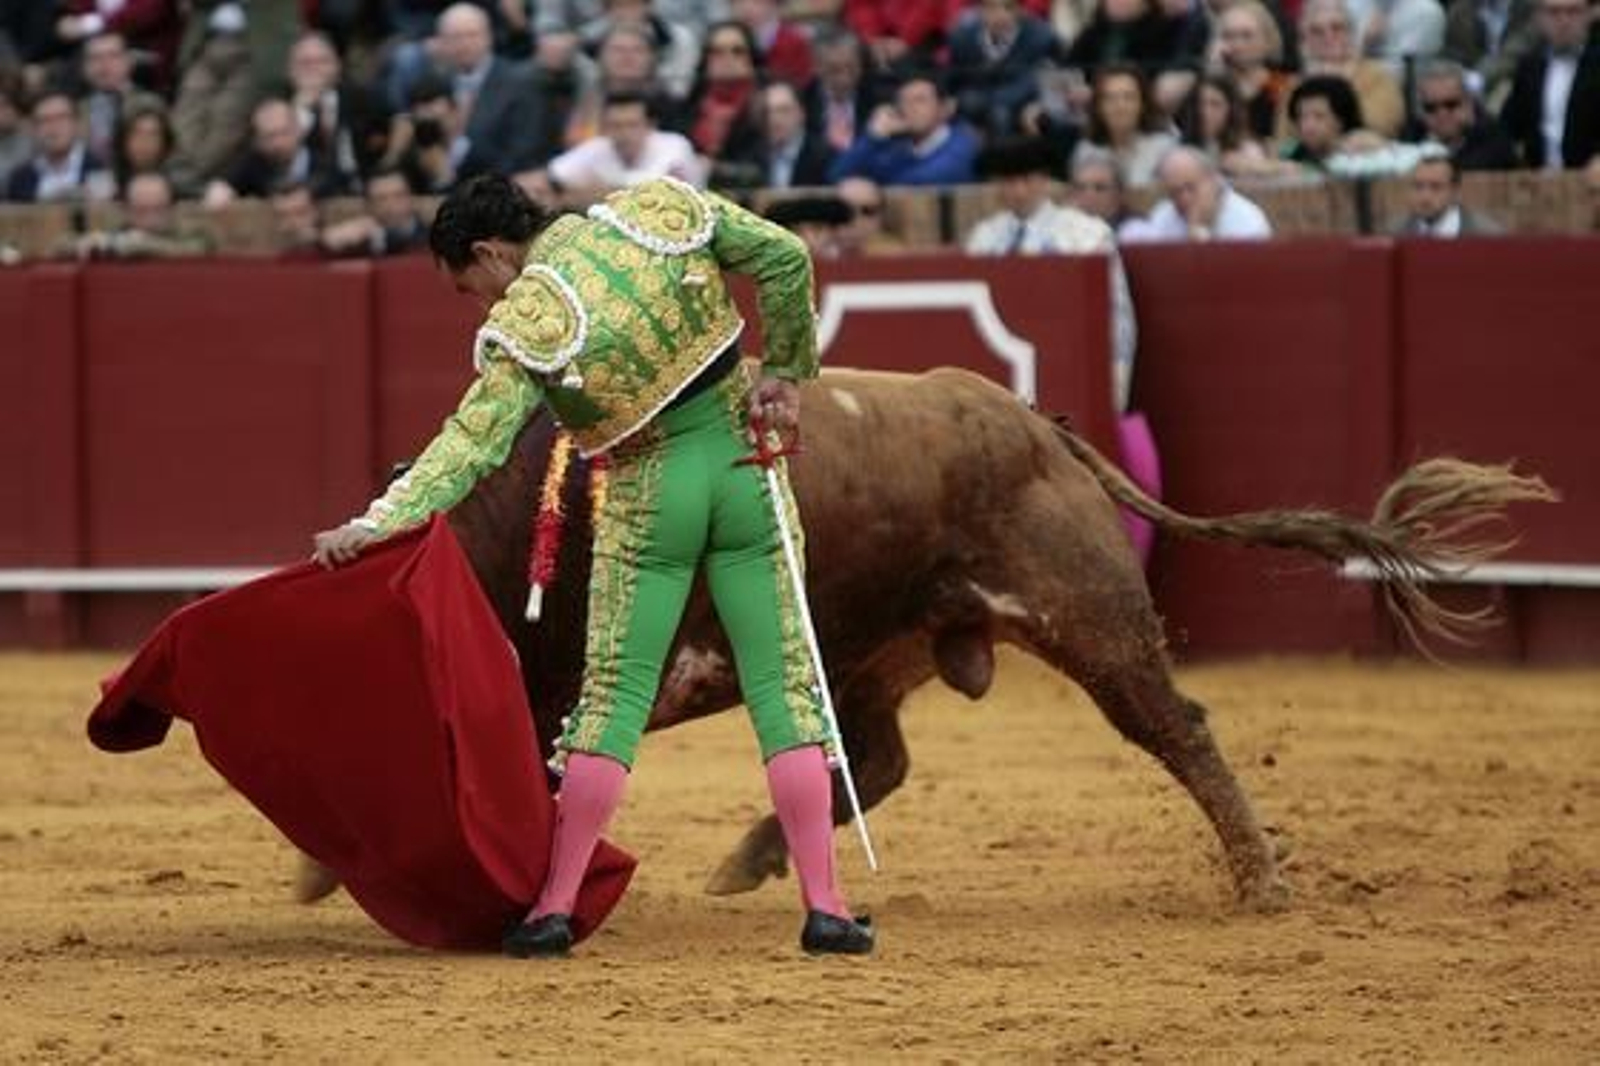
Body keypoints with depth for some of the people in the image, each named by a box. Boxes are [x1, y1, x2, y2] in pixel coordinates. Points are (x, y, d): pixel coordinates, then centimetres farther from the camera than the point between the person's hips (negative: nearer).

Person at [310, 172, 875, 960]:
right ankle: (824, 905, 0)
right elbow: (785, 258, -3)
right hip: (745, 462, 4)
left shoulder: (523, 326, -14)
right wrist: (784, 371, 7)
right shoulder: (659, 207, -2)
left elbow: (473, 444, -22)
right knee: (784, 687, 5)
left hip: (649, 500, -4)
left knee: (613, 695, 4)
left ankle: (556, 905, 4)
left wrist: (375, 524, -28)